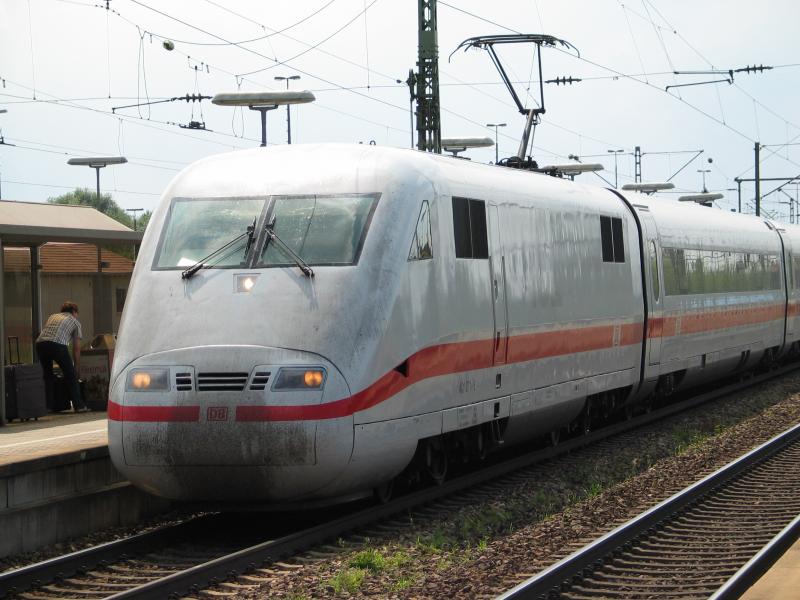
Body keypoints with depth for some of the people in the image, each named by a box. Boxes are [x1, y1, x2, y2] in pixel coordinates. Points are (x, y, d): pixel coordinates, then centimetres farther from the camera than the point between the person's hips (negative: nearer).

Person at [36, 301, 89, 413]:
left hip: (40, 343, 4)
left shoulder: (52, 317, 33)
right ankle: (78, 405, 6)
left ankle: (47, 406, 16)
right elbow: (76, 348, 20)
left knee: (47, 375, 19)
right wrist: (77, 367, 27)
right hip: (57, 344, -4)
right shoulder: (75, 322, 22)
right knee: (70, 374, 9)